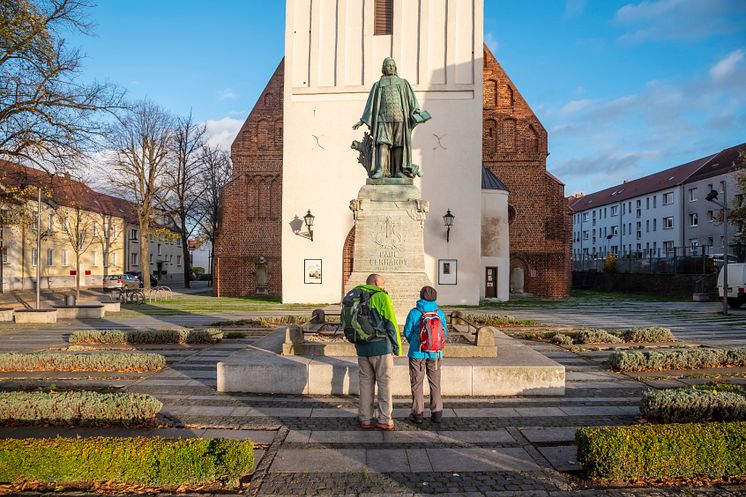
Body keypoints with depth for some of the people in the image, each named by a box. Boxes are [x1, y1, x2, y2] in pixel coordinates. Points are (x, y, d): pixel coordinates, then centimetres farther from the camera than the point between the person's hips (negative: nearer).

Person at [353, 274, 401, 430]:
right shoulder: (382, 297, -7)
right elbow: (391, 323, -11)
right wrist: (397, 346, -4)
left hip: (362, 348, 5)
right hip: (381, 347, -5)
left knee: (366, 382, 11)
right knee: (384, 383, 4)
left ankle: (365, 420, 15)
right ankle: (384, 420, 8)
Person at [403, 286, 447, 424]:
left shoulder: (414, 312, -10)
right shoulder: (440, 313, -4)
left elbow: (407, 332, -3)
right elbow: (444, 332, 3)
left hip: (417, 353, -2)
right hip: (435, 354, 2)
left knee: (417, 383, 8)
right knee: (435, 383, 14)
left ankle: (418, 413, 11)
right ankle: (437, 413, 17)